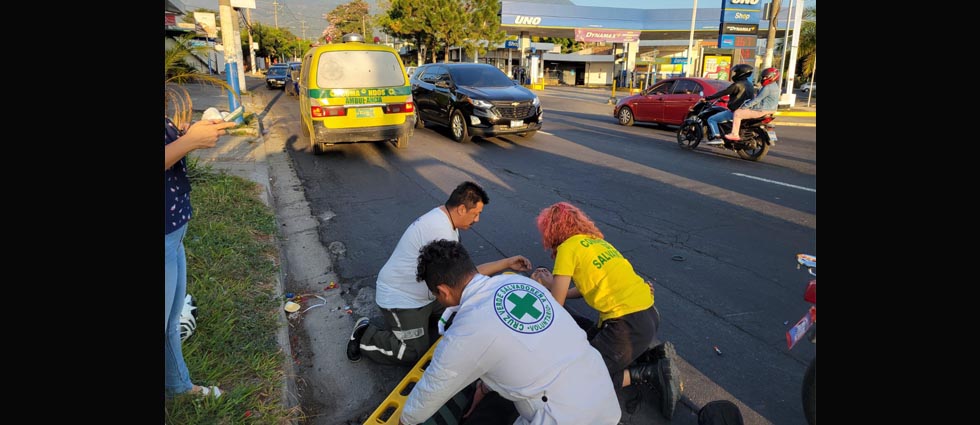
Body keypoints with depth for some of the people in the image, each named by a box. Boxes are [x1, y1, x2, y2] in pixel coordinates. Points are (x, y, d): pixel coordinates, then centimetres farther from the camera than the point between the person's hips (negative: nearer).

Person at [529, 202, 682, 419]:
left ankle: (650, 372, -6)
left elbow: (555, 305, -2)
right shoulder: (595, 239, 17)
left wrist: (549, 284, 19)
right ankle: (655, 351, 12)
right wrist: (551, 283, 31)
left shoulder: (568, 247, -5)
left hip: (628, 323, -8)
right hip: (649, 314, 9)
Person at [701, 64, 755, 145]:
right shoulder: (749, 84, 15)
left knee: (711, 119, -9)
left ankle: (717, 137, -23)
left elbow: (723, 92, -16)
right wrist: (729, 100, 39)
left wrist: (707, 98, -13)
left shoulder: (737, 84, -14)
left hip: (736, 111, -10)